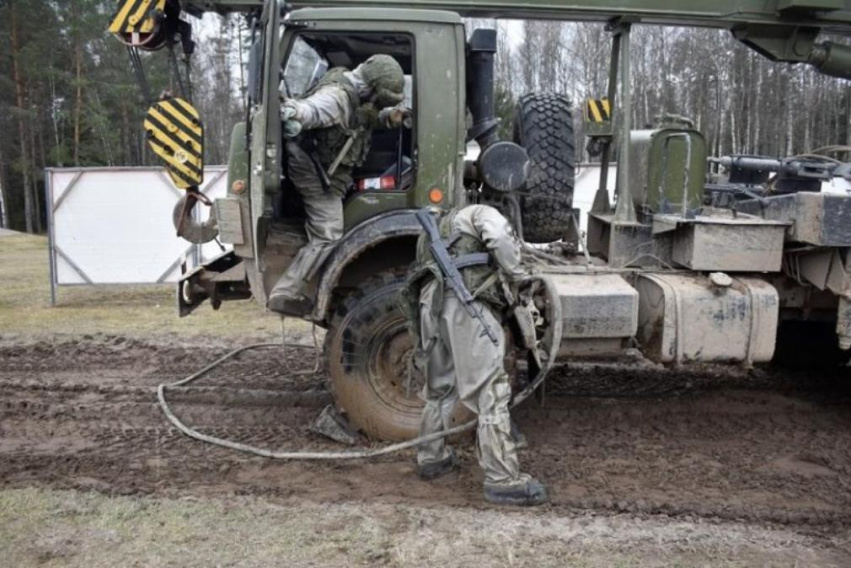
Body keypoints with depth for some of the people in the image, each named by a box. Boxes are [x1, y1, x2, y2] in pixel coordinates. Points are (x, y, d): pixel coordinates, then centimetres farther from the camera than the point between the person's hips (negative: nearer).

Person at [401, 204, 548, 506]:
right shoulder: (479, 212, 16)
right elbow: (501, 237, -6)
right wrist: (516, 275, 5)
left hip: (432, 304, 7)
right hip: (467, 302, -7)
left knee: (440, 387, 21)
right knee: (491, 390, -8)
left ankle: (431, 458, 33)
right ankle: (503, 480, -8)